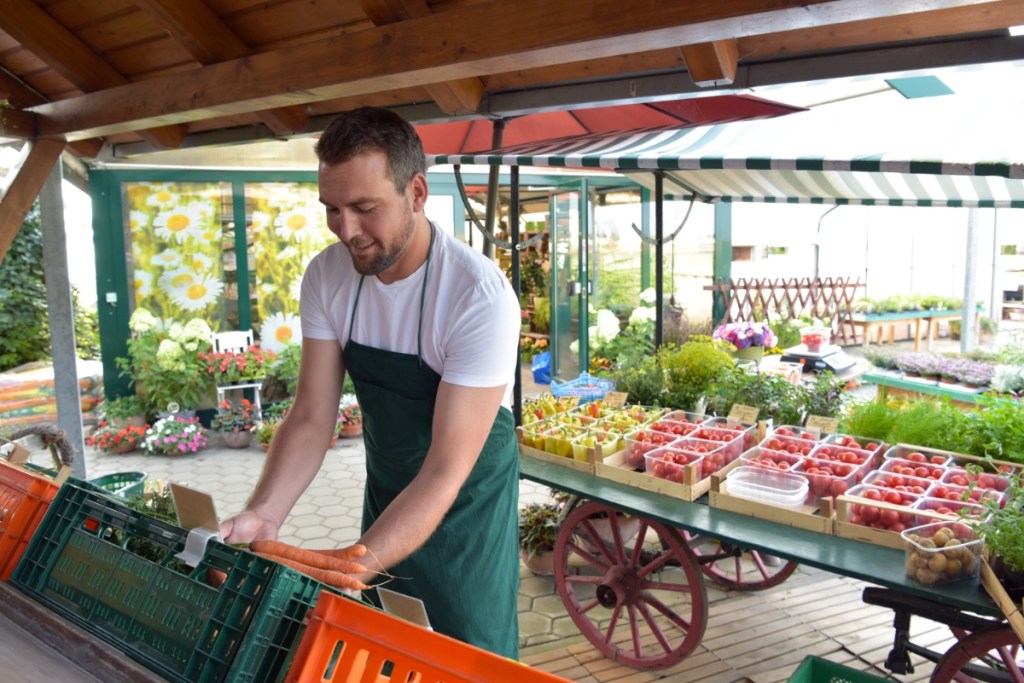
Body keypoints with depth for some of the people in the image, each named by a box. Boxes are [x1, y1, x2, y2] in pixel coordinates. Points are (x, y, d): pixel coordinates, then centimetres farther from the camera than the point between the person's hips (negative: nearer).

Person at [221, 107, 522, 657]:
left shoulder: (480, 295, -30)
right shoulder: (327, 277, -13)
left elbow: (446, 471, -29)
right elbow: (312, 417, -10)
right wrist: (264, 513, -26)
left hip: (468, 503, -4)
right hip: (384, 494, 5)